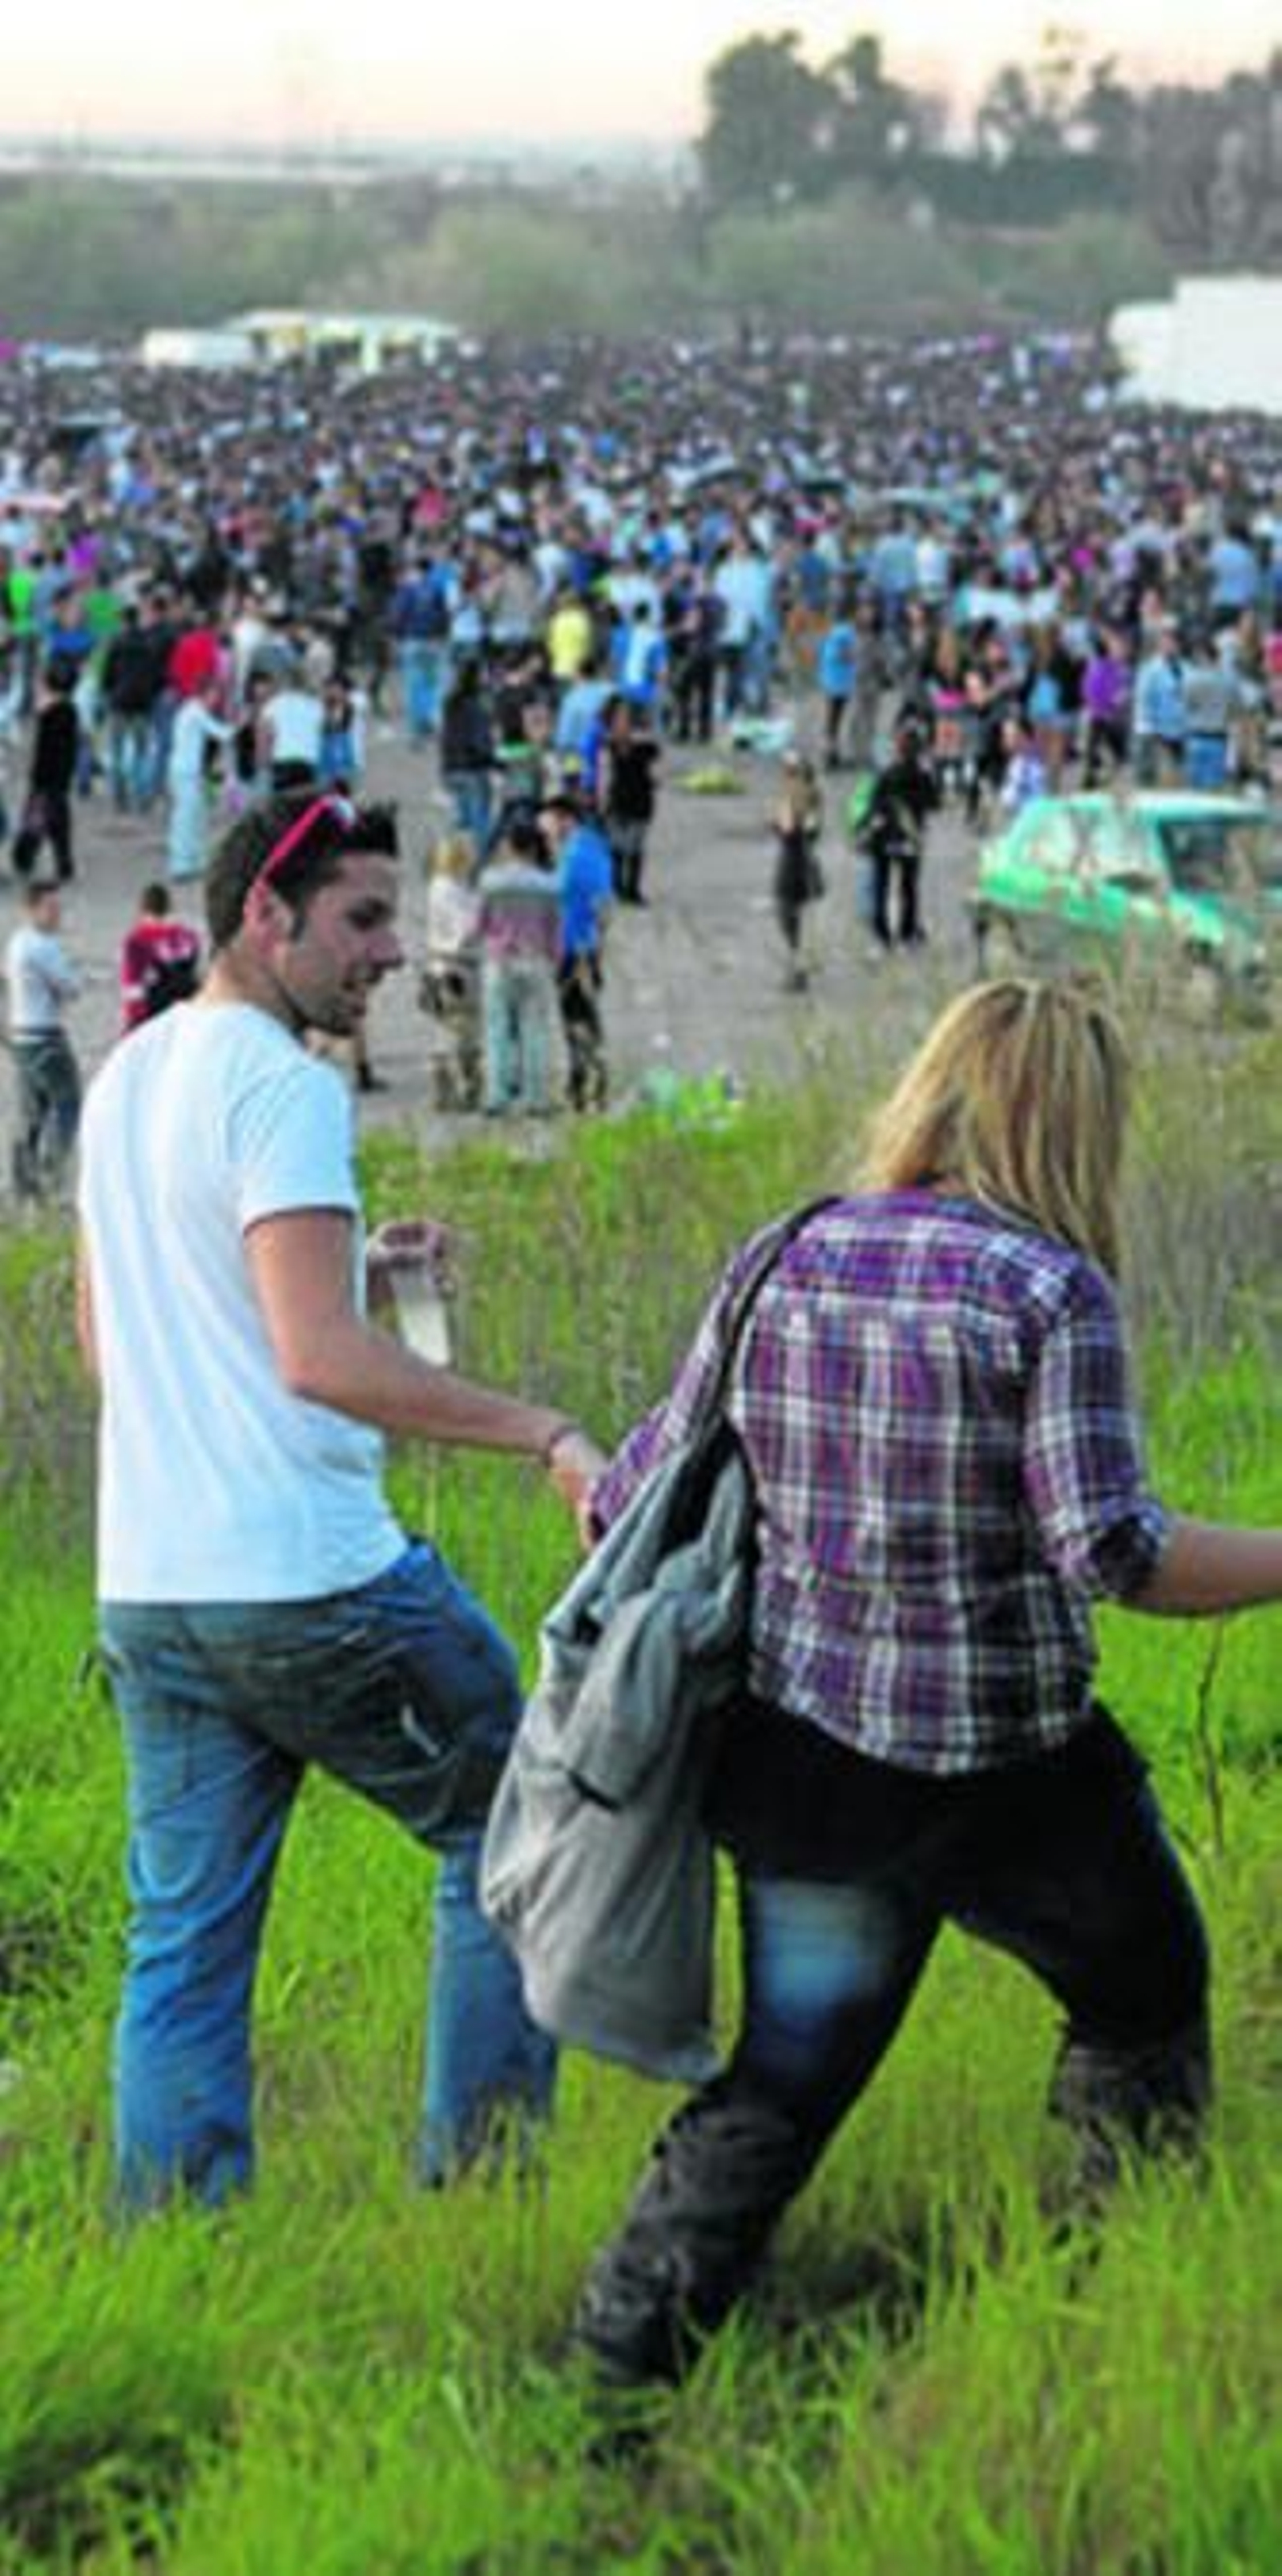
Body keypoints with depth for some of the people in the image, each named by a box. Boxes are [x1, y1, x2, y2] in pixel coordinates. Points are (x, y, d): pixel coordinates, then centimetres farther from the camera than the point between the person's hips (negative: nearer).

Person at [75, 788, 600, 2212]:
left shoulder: (124, 1079, 15)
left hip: (147, 1593, 8)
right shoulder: (280, 1082, -12)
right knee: (506, 1836, 9)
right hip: (313, 1583, -8)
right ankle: (474, 2180, 10)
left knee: (182, 1947, 9)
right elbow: (321, 1360, -22)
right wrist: (549, 1438, -23)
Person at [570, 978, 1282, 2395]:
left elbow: (637, 1497, 9)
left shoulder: (785, 1264, 2)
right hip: (1006, 1781, -5)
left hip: (798, 1755, 5)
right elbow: (1110, 1546, -22)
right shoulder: (1049, 1289, -15)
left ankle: (622, 2348, 12)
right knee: (1141, 2002, 21)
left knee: (785, 2077, 16)